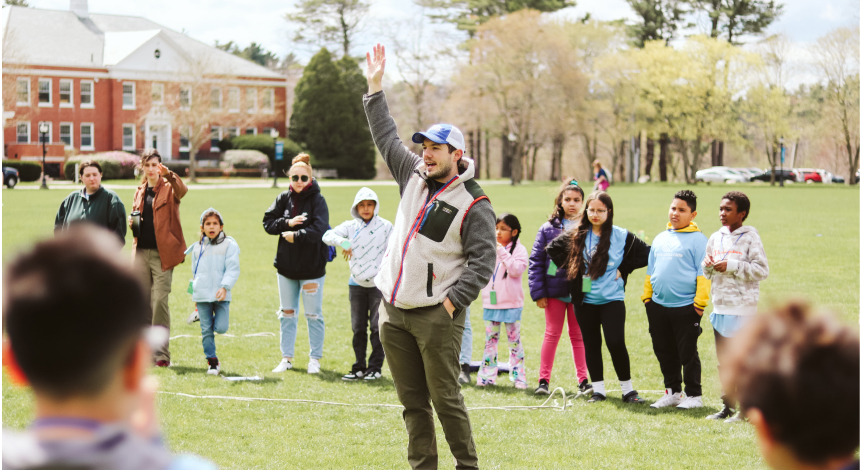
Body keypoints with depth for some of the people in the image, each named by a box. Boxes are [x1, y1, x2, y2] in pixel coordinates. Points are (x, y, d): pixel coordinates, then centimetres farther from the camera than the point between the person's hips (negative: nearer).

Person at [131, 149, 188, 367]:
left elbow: (182, 190, -25)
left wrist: (169, 175, -43)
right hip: (142, 251, 6)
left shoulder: (169, 188, -2)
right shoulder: (140, 192, 16)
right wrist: (132, 221, 4)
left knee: (160, 300, -9)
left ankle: (162, 353, -5)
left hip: (162, 253, -6)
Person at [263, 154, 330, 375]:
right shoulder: (283, 198, 3)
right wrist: (288, 223, -13)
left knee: (313, 315, 3)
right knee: (287, 314, 12)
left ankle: (315, 358, 14)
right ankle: (287, 358, 21)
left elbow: (318, 230, -21)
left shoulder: (318, 200, -10)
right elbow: (268, 223, 1)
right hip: (286, 265, 5)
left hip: (312, 266, -5)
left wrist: (295, 236, -15)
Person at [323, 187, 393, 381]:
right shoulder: (351, 226, 4)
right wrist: (342, 242, -28)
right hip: (357, 284, 3)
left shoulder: (386, 226, -1)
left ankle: (375, 367, 7)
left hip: (379, 284, -3)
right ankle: (359, 367, 15)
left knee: (377, 327, -1)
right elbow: (327, 235, -8)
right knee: (358, 328, 8)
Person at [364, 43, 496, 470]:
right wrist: (375, 86, 23)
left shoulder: (474, 205, -7)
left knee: (445, 398, -4)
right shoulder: (414, 176, 11)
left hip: (436, 315, -6)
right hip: (393, 310, 6)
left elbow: (483, 263, -11)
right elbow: (386, 137, 23)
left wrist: (452, 301, -18)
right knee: (412, 401, 9)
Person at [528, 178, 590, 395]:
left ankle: (583, 380, 15)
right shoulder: (548, 229, 0)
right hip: (554, 290, 0)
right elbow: (536, 260, 0)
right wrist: (538, 292, -6)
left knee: (578, 336, 9)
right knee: (552, 334, 6)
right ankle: (543, 380, 10)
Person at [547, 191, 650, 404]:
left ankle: (628, 390, 3)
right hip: (585, 300, 3)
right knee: (591, 344, 8)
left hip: (612, 299, -3)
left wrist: (623, 269, -7)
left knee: (616, 343, -11)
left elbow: (646, 254, -1)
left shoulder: (622, 236, -5)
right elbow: (552, 249, 14)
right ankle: (598, 390, 17)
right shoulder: (576, 236, 3)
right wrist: (571, 269, 6)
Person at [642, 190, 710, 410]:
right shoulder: (660, 238, 14)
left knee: (687, 353, 0)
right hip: (658, 306, 6)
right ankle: (672, 392, 25)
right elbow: (651, 270, 20)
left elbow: (703, 274, -9)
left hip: (685, 307, -6)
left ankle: (694, 395, 10)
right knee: (664, 352, 13)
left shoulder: (697, 239, -5)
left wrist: (700, 301, -15)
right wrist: (647, 296, 13)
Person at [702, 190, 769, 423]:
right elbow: (708, 274, 19)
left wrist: (732, 266, -16)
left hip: (743, 308, -7)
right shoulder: (715, 238, 11)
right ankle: (727, 405, 19)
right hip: (720, 307, 7)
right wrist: (707, 265, -4)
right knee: (723, 360, 11)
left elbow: (762, 270, -12)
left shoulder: (750, 238, -6)